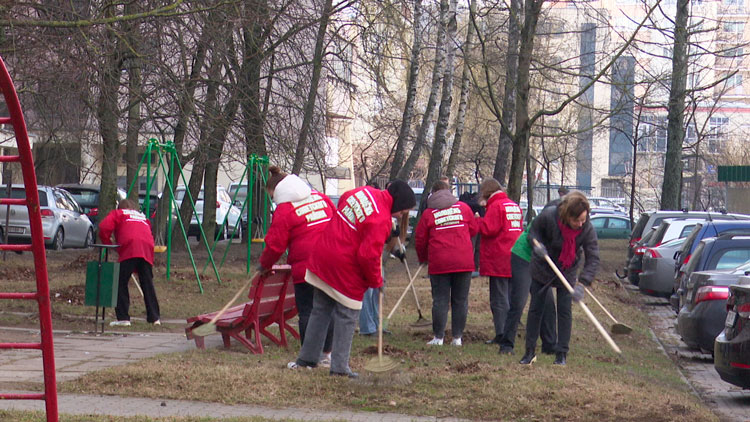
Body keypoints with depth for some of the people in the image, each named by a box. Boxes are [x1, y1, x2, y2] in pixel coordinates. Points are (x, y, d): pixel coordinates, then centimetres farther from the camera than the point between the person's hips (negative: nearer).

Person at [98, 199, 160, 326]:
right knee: (148, 284, 10)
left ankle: (123, 317, -6)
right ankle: (154, 317, 8)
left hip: (129, 250, -4)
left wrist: (107, 243, 20)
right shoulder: (143, 217, 36)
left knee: (121, 283, 1)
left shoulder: (117, 213, 24)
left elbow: (104, 227, 5)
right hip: (147, 249, 4)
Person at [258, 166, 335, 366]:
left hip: (305, 269, -6)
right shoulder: (321, 198, 11)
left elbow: (275, 244, -5)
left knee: (307, 312, 2)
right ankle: (326, 354, 20)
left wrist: (264, 265, 12)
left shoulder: (284, 210, -8)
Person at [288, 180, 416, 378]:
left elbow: (342, 202, 22)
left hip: (322, 258, 8)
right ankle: (339, 367, 5)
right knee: (346, 318, 4)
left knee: (320, 311, 17)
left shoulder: (364, 191, 2)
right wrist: (376, 281, -8)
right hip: (346, 272, -8)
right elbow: (369, 255, -24)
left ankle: (306, 359, 24)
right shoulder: (381, 221, -22)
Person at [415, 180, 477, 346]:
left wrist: (423, 258, 25)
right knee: (460, 300, 7)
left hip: (439, 263, -1)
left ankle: (438, 337, 3)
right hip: (464, 262, 1)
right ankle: (457, 337, 7)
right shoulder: (463, 208, 6)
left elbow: (420, 239, 7)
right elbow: (473, 229, 14)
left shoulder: (428, 213, 3)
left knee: (440, 301, 4)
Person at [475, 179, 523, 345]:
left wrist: (478, 220, 1)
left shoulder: (495, 206, -12)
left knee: (499, 298, -5)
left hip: (499, 260, -8)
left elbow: (488, 229, -19)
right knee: (510, 297, 13)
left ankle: (501, 335, -6)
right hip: (514, 259, 8)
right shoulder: (515, 206, 14)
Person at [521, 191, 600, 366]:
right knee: (535, 308, 4)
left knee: (564, 310, -3)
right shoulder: (548, 216, -28)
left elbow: (593, 259, -26)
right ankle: (530, 351, 15)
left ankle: (562, 353, 6)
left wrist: (582, 283, -38)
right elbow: (533, 230, -8)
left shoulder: (587, 229, -25)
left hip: (567, 272, 0)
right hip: (542, 268, 0)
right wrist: (537, 245, -29)